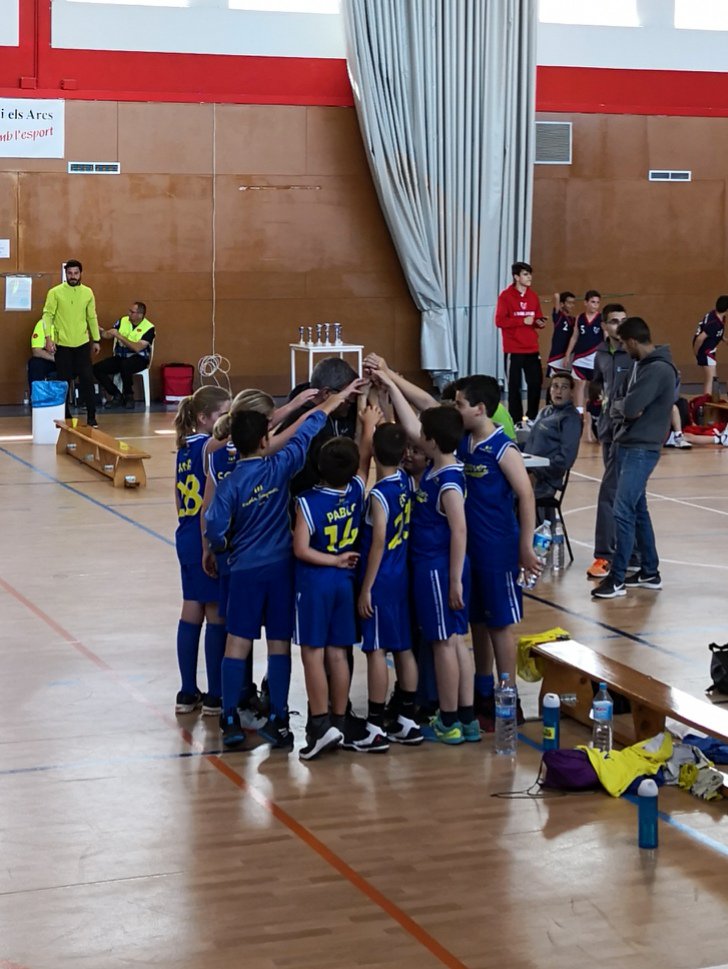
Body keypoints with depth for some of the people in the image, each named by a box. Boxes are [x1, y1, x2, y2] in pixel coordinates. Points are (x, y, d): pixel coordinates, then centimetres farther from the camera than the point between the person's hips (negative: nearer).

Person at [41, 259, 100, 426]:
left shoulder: (88, 292, 5)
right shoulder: (55, 292, -5)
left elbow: (92, 317, 12)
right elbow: (48, 315, -7)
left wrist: (96, 340, 12)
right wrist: (48, 338, -18)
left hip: (82, 343, 2)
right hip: (62, 344, -2)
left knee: (87, 380, -2)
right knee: (64, 381, 3)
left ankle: (91, 417, 4)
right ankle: (65, 417, 14)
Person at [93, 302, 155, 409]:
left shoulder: (149, 328, -9)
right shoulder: (123, 321, 6)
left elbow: (137, 348, -20)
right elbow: (107, 335, 7)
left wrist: (119, 336, -21)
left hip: (138, 359, -5)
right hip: (120, 357, 5)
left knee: (125, 365, -40)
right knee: (96, 368, -16)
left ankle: (129, 396, -15)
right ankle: (117, 396, -5)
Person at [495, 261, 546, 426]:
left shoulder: (533, 296, 10)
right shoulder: (506, 296, -7)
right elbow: (500, 321, -12)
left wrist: (540, 323, -6)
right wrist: (522, 321, -19)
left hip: (532, 349, 5)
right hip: (513, 350, -5)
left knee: (536, 382, 3)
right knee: (514, 385, -1)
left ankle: (532, 417, 16)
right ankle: (516, 419, 5)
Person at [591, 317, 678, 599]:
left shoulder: (659, 369, -19)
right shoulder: (643, 364, 12)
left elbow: (630, 407, -25)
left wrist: (618, 404, -4)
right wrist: (622, 406, -7)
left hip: (642, 449, -10)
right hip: (628, 445, 10)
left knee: (623, 512, -11)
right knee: (638, 509, 15)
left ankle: (617, 578, -8)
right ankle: (650, 572, 23)